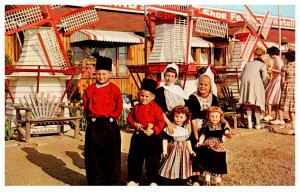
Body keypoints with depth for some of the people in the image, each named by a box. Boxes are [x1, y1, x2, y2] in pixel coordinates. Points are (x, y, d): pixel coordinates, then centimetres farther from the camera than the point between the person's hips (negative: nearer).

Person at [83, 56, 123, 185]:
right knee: (93, 156, 8)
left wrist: (110, 117, -3)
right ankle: (95, 182, 22)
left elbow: (119, 108, 3)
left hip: (109, 125, -2)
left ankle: (112, 183, 15)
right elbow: (86, 107, 12)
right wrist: (91, 117, 2)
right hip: (93, 126, 2)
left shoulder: (114, 89, 1)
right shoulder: (89, 89, 7)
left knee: (111, 156, 3)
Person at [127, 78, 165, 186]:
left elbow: (161, 122, -11)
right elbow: (130, 118, 11)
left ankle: (153, 181, 17)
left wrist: (153, 131, -22)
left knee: (153, 160, 3)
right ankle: (133, 180, 24)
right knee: (134, 159, 10)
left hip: (152, 137, -4)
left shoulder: (156, 108, -7)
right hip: (138, 136, 4)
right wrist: (134, 124, -9)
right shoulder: (136, 107, 7)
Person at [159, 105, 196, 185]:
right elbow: (165, 140, -6)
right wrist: (164, 151, -14)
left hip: (183, 153, 4)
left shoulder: (186, 129, 7)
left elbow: (188, 141, 15)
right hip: (172, 151, -3)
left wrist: (190, 151, 7)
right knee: (170, 172, -2)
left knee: (182, 172, 8)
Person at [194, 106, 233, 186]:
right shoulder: (206, 126, -2)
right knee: (207, 164, 10)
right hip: (208, 147, 0)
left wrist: (229, 134, -40)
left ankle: (218, 180, 26)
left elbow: (226, 132, -16)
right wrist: (200, 142, -17)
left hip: (219, 147, 0)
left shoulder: (223, 125, -4)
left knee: (219, 164, 7)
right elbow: (203, 135, -1)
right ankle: (207, 180, 27)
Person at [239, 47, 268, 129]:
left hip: (245, 80, 3)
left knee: (248, 103, 11)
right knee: (257, 102, 7)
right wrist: (262, 82, 15)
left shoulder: (248, 64, 32)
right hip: (255, 80, -3)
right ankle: (258, 124, 12)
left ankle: (249, 122, 6)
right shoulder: (262, 64, 22)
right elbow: (264, 74, 1)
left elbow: (241, 75, 21)